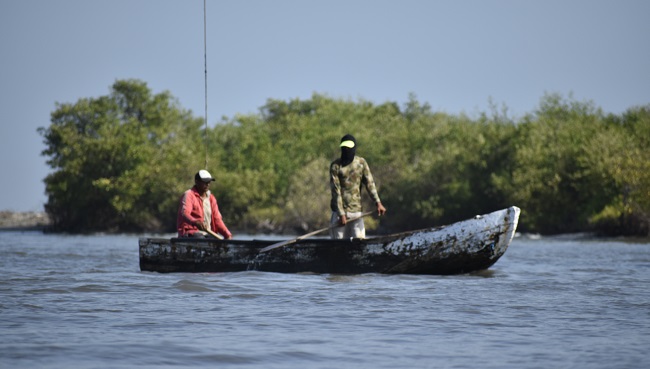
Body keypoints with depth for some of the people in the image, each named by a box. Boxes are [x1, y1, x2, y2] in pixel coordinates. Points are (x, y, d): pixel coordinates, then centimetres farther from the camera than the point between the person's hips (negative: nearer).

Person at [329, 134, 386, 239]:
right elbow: (336, 191, -11)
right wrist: (341, 214, -17)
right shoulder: (335, 166, -6)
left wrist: (378, 203, -16)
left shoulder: (361, 162, 5)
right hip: (339, 211, -2)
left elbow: (369, 183, -2)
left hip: (356, 210, 3)